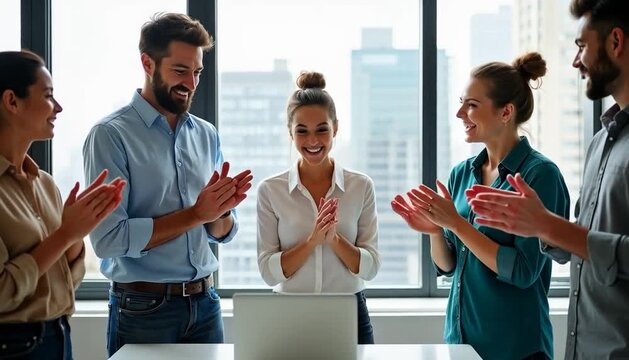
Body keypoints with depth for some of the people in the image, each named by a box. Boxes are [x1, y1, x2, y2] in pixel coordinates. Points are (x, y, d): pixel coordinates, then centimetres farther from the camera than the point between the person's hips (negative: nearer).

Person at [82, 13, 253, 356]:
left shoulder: (207, 135, 7)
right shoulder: (111, 135, -10)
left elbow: (222, 232, 10)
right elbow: (108, 239, -19)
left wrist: (222, 209, -11)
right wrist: (195, 214, -17)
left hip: (205, 302, 5)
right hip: (144, 309, -5)